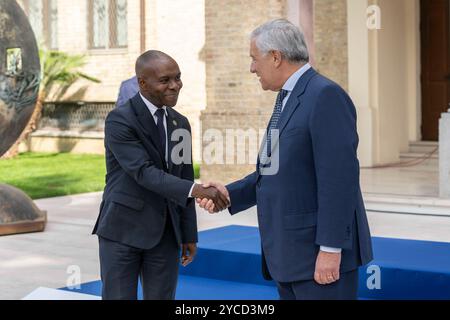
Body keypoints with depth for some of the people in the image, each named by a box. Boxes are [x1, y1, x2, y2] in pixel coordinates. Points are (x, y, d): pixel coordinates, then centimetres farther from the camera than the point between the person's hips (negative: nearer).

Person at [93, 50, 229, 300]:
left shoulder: (180, 124, 9)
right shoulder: (119, 120, -13)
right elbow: (144, 173, -23)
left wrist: (189, 235, 11)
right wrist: (196, 190, -33)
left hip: (165, 233, 6)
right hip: (123, 230, -5)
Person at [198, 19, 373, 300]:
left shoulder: (326, 95, -14)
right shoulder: (288, 100, 16)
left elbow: (338, 177, -20)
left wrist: (330, 249, -22)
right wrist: (230, 194, 4)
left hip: (320, 251, -9)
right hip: (290, 254, 9)